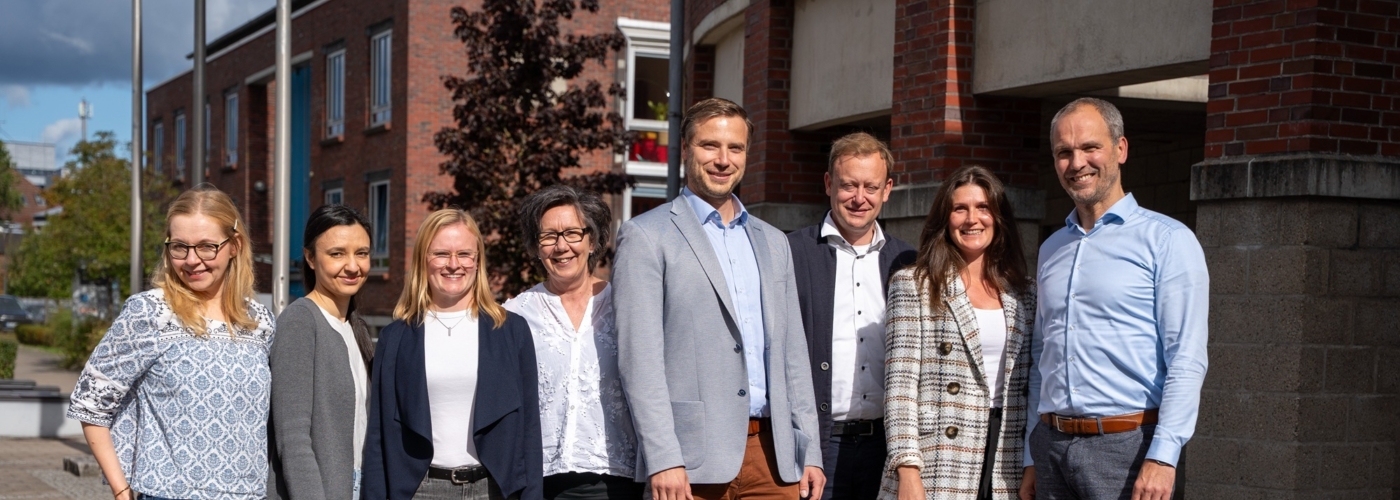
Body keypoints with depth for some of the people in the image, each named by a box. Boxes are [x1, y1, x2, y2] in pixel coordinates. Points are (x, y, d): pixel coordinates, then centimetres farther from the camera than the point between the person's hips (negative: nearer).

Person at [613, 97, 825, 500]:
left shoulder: (773, 242, 19)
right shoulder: (645, 237, 1)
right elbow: (639, 358, -7)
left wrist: (809, 453, 11)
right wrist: (663, 460, -16)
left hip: (773, 454, 5)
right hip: (694, 459, -5)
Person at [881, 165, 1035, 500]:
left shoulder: (1022, 293, 13)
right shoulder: (913, 285, 1)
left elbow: (1030, 386, 15)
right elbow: (900, 383, -5)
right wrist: (907, 471, -14)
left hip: (1007, 469, 4)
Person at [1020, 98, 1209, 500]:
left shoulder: (1166, 241, -3)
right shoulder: (1051, 250, 16)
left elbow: (1187, 361, -11)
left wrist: (1163, 457, -19)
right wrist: (1032, 459, 15)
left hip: (1127, 446, -5)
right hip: (1052, 447, 5)